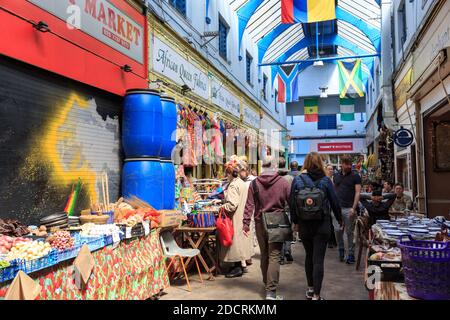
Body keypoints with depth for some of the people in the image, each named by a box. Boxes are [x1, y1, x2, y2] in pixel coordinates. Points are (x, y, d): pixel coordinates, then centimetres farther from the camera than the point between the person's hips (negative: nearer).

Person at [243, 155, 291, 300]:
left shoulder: (254, 183, -1)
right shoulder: (283, 182, -6)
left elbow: (249, 205, -4)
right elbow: (291, 203, -4)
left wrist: (246, 223, -2)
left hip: (260, 223, 3)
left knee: (264, 255, 19)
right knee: (274, 256, -1)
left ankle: (266, 283, 35)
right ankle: (271, 292, -4)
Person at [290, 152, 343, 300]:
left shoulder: (297, 180, -5)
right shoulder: (325, 180, -6)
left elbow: (292, 203, -3)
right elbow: (334, 201, -1)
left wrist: (295, 221, 9)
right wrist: (339, 218, 16)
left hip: (304, 225, 2)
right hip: (322, 225, -2)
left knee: (309, 256, 19)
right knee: (318, 259, 0)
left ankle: (310, 289, 31)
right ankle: (316, 295, 1)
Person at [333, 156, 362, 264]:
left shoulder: (355, 176, -1)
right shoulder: (336, 176, 11)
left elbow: (357, 192, -7)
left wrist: (353, 208, -16)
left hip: (349, 208, -3)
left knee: (349, 232, 3)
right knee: (338, 230, 0)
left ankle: (351, 254, 15)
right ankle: (341, 249, 23)